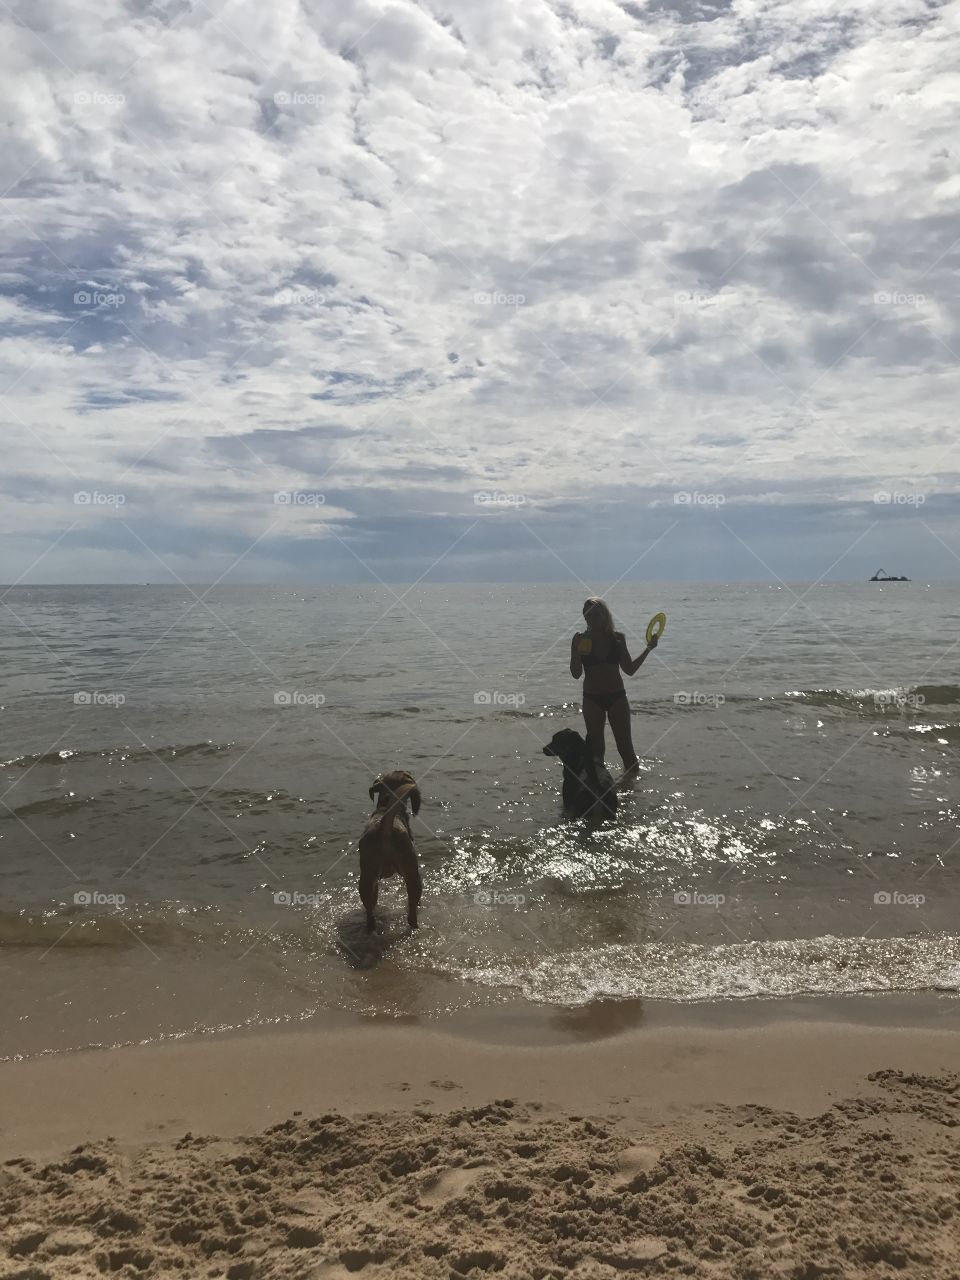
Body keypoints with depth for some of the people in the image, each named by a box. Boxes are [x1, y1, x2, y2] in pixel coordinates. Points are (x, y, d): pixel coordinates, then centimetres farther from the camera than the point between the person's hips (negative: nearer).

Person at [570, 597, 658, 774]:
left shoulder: (617, 638, 1)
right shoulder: (580, 640, -3)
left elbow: (630, 669, 5)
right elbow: (576, 674, -7)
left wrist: (648, 649, -2)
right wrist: (578, 652, -21)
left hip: (617, 697, 1)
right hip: (592, 699, -1)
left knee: (625, 745, 1)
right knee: (596, 746, 6)